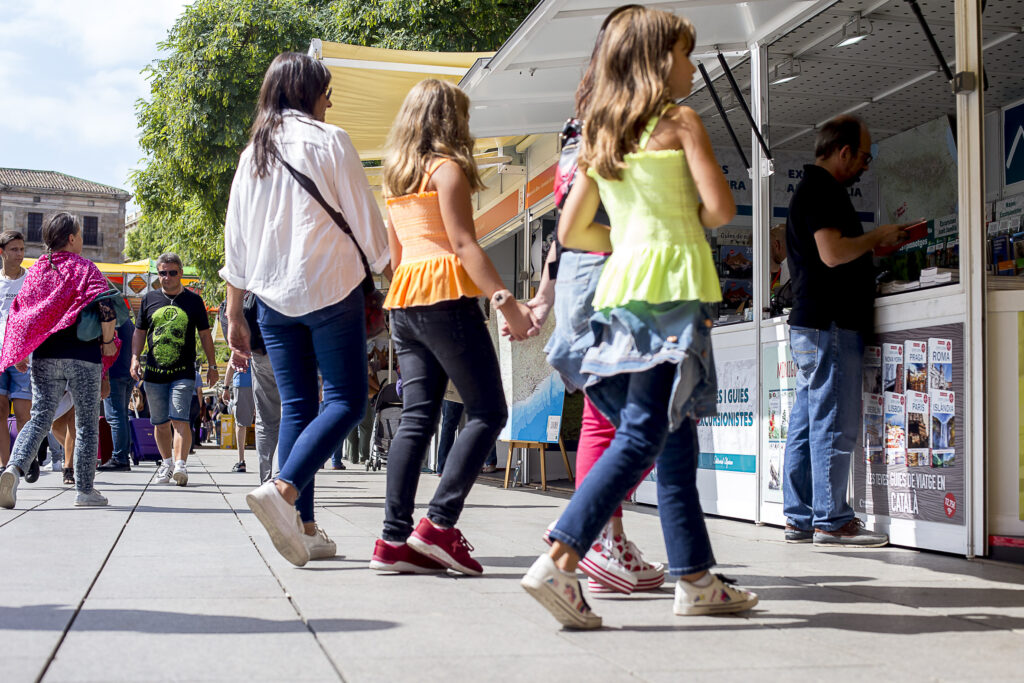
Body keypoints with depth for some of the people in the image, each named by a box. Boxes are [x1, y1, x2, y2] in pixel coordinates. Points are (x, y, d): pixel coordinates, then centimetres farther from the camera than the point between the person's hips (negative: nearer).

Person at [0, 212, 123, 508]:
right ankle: (85, 490, 9)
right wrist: (108, 341, -6)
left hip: (44, 356, 4)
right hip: (82, 355, -4)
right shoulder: (84, 268, -5)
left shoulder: (37, 269, 10)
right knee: (87, 423, 6)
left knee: (39, 418, 7)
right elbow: (106, 305, -18)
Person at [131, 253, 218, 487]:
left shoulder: (193, 300, 6)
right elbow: (140, 332, 17)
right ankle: (167, 463, 25)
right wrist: (135, 357, 2)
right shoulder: (149, 300, 11)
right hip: (154, 372, 3)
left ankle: (180, 464, -23)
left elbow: (205, 334, 11)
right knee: (160, 423, 9)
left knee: (180, 419, -17)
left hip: (183, 373, -3)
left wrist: (212, 366, 10)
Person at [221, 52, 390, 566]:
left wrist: (234, 317, 15)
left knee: (297, 407, 9)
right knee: (346, 401, -2)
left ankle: (305, 529, 4)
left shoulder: (253, 153, 14)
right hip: (331, 290, -5)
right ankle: (283, 490, -23)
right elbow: (364, 220, -3)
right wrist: (390, 279, 9)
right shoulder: (330, 140, -2)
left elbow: (236, 241, 13)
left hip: (272, 297, 6)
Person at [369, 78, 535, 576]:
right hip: (445, 294, -8)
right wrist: (506, 302, -17)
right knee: (488, 411, -4)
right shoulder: (447, 168, -4)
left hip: (403, 301, 8)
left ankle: (395, 539, -1)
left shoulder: (395, 178, 19)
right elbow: (463, 244, -13)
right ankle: (439, 524, -13)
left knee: (417, 418, 5)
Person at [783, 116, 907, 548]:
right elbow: (833, 253, -21)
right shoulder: (821, 190, -11)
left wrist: (876, 244, 22)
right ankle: (831, 520, -5)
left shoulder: (813, 189, 22)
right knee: (835, 423, -8)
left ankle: (799, 518, 13)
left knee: (807, 423, 9)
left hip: (812, 324, 11)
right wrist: (877, 237, -7)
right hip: (830, 324, -11)